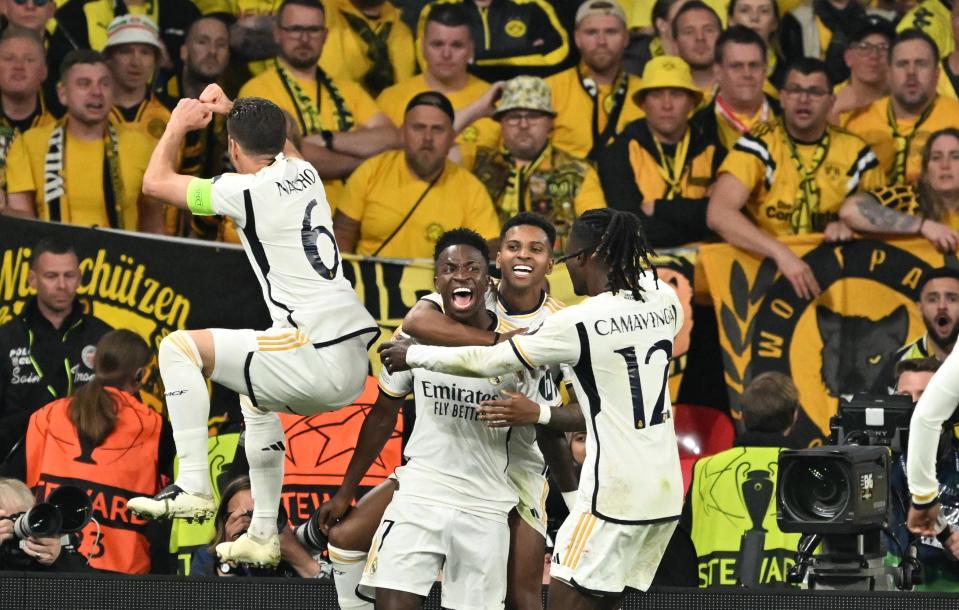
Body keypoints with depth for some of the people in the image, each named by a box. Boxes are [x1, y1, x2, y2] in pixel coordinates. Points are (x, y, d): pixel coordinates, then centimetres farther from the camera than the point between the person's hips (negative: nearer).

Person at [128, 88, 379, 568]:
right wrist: (230, 108, 44)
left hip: (316, 361, -8)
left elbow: (156, 182, 6)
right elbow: (277, 144, 42)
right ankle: (263, 535, 37)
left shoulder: (246, 190, -8)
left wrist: (178, 126, 20)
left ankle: (193, 487, -6)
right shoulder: (304, 173, 14)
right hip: (357, 363, 8)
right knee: (257, 400, 36)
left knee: (179, 347, 0)